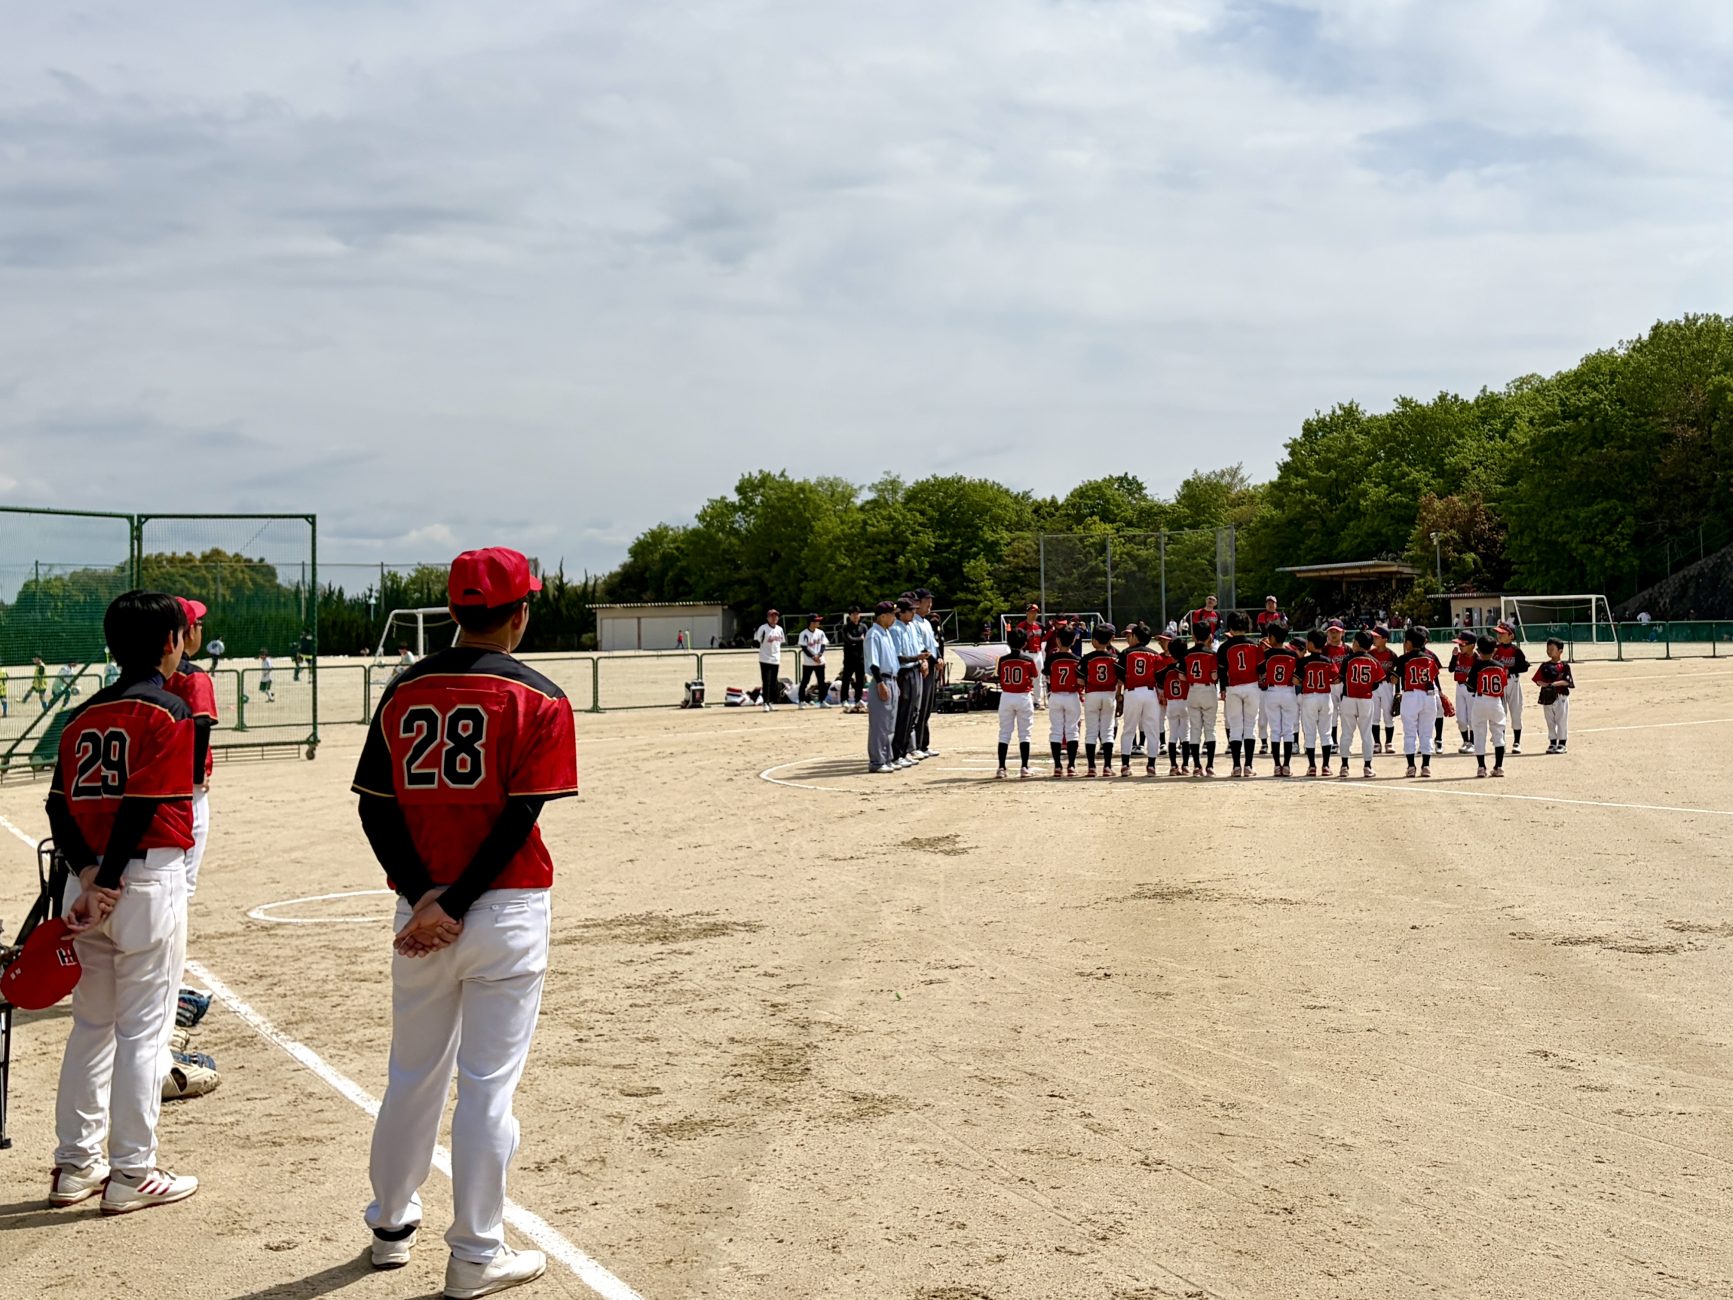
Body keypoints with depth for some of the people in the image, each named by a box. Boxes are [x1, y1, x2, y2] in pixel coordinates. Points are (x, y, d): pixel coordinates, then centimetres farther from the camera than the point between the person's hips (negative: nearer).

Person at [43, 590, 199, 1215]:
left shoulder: (85, 714, 12)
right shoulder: (170, 711, -9)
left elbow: (58, 806, 4)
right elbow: (142, 807, -18)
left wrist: (88, 876, -6)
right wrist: (107, 888, -15)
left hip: (88, 882, 7)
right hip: (148, 879, -7)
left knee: (91, 1024, 17)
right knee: (143, 1029, 1)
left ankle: (76, 1165, 23)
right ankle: (131, 1174, 6)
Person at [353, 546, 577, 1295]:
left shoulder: (404, 692, 4)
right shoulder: (539, 699, -8)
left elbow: (376, 810, -2)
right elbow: (519, 818, -16)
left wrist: (426, 898, -8)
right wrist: (457, 907, -14)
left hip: (419, 909, 5)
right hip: (506, 911, -4)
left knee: (413, 1073, 20)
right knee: (488, 1085, 3)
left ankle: (392, 1223, 35)